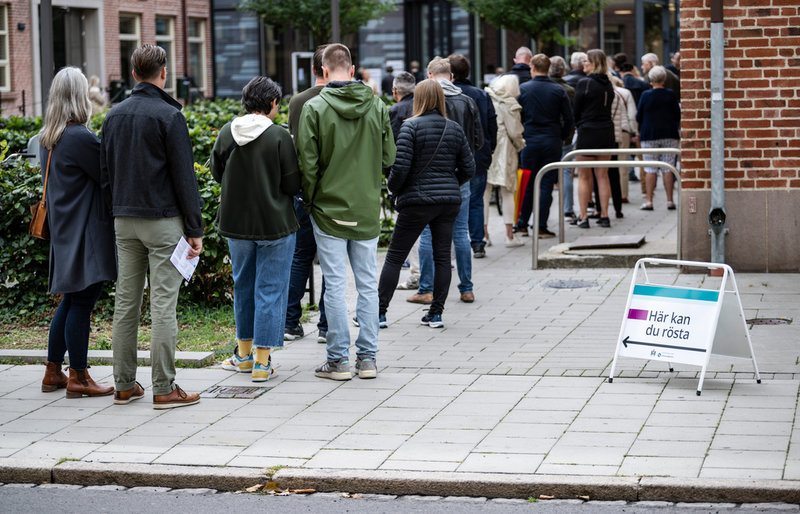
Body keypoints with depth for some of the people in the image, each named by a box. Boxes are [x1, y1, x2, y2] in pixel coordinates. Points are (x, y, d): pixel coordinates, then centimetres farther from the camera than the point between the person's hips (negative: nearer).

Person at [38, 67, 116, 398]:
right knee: (82, 301, -2)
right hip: (86, 231, -9)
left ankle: (53, 372, 21)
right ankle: (78, 378, 4)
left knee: (71, 299, 16)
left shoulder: (47, 138, 9)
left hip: (63, 229, 9)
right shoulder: (81, 137, -18)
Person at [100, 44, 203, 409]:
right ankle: (164, 389, -4)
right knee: (163, 304, -4)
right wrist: (195, 229, -7)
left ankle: (125, 385, 14)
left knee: (126, 302, 10)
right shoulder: (168, 115, -10)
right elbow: (184, 177, -10)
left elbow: (105, 171, 14)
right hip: (162, 219, -6)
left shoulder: (113, 116, 9)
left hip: (124, 221, 6)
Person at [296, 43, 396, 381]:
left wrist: (311, 200, 5)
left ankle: (338, 360, 5)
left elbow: (307, 163, -10)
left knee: (335, 285, 2)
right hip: (367, 210, 3)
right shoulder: (376, 106, -1)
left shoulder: (315, 108, -10)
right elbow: (389, 158, 3)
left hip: (329, 210, -3)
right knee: (367, 283, 9)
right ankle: (367, 357, 12)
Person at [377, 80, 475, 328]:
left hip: (417, 200, -4)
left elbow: (401, 166, -15)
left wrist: (393, 187, 3)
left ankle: (379, 312, 6)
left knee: (395, 257, 4)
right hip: (449, 201, 4)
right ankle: (436, 314, 9)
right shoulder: (455, 129, 6)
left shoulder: (411, 127, -9)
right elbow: (468, 168, 7)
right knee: (442, 257, 9)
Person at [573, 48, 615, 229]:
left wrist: (579, 126, 11)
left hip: (588, 132, -6)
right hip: (607, 131, 6)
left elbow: (576, 111, -7)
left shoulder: (584, 83, -12)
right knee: (603, 175, 10)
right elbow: (608, 107, 12)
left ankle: (583, 217, 4)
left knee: (584, 177, 3)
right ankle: (604, 216, 10)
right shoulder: (608, 84, 7)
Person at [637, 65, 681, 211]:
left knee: (650, 169, 1)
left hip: (649, 135, -1)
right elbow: (678, 115, 6)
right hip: (669, 135, 1)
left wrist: (640, 130, 19)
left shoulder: (646, 95, -5)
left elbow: (639, 117, 1)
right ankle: (669, 200, 3)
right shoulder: (671, 95, -1)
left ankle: (649, 200, -1)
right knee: (668, 167, 4)